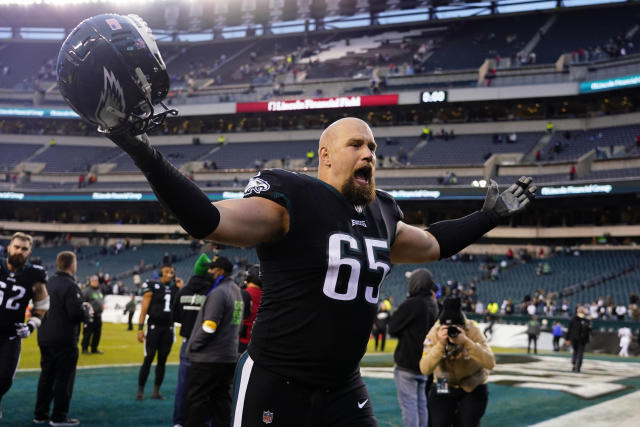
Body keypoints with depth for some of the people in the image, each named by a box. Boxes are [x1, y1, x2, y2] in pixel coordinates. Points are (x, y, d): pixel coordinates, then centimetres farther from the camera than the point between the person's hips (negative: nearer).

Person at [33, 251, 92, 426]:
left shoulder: (49, 282, 9)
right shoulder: (70, 286, -17)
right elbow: (77, 314, -23)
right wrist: (88, 311, 0)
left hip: (45, 337, 8)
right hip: (64, 339, -8)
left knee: (46, 375, 16)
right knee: (64, 377, 1)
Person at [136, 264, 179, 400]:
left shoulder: (175, 289, 9)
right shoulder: (152, 286, -4)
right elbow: (144, 309, -5)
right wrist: (140, 328, -11)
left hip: (168, 329, 4)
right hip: (154, 327, -4)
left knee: (162, 360, 7)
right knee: (148, 359, -4)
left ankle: (156, 391, 14)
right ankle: (140, 390, 5)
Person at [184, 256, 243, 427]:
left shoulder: (219, 292, -15)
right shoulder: (237, 291, 14)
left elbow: (209, 327, -19)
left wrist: (192, 346, -7)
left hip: (208, 358, -9)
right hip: (230, 357, 9)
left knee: (196, 400, -2)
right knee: (222, 400, 11)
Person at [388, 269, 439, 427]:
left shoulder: (411, 304, -17)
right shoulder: (433, 305, 8)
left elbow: (392, 328, -10)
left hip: (407, 363, -8)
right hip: (424, 364, 8)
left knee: (408, 405, -4)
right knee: (421, 404, 15)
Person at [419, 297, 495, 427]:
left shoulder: (473, 331, -22)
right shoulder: (434, 334, -20)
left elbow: (490, 363, -32)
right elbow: (425, 369, -29)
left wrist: (466, 342, -43)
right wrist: (440, 344, -41)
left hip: (473, 387, -1)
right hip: (445, 386, 1)